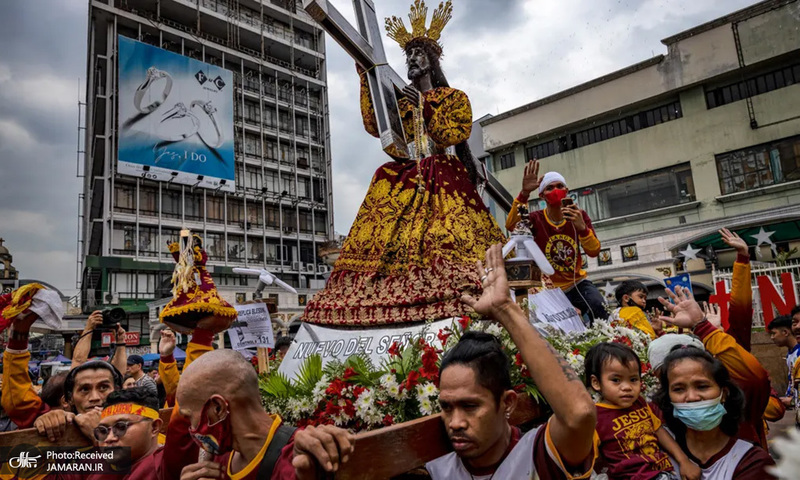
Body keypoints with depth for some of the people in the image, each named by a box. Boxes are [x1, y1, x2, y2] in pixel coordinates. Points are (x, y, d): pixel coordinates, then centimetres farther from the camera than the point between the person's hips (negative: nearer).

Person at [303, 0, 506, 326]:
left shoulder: (454, 98, 15)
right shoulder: (399, 100, 24)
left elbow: (452, 136, -1)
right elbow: (374, 125, 6)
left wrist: (425, 107, -9)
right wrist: (366, 78, 2)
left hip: (442, 182, -3)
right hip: (403, 182, 4)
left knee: (447, 237, -23)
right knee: (385, 237, -15)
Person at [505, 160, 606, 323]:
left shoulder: (578, 215, -4)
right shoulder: (536, 219, -11)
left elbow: (594, 252, -14)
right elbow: (511, 226, -33)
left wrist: (582, 227, -33)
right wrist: (524, 193, -45)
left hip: (578, 282, 1)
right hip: (550, 288, 0)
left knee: (598, 307, -27)